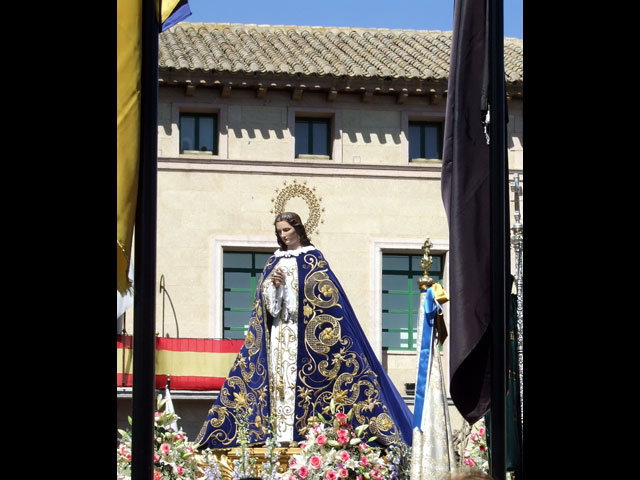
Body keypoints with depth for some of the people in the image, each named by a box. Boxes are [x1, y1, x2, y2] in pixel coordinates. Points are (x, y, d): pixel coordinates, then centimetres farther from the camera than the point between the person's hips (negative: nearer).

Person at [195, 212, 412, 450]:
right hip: (278, 327, 4)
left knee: (299, 375, -11)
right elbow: (263, 294, 12)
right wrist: (272, 284, -8)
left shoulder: (313, 258, 4)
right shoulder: (274, 260, 17)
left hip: (304, 327, -4)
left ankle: (300, 431, -13)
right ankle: (280, 432, -7)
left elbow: (324, 293, -2)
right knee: (278, 374, -4)